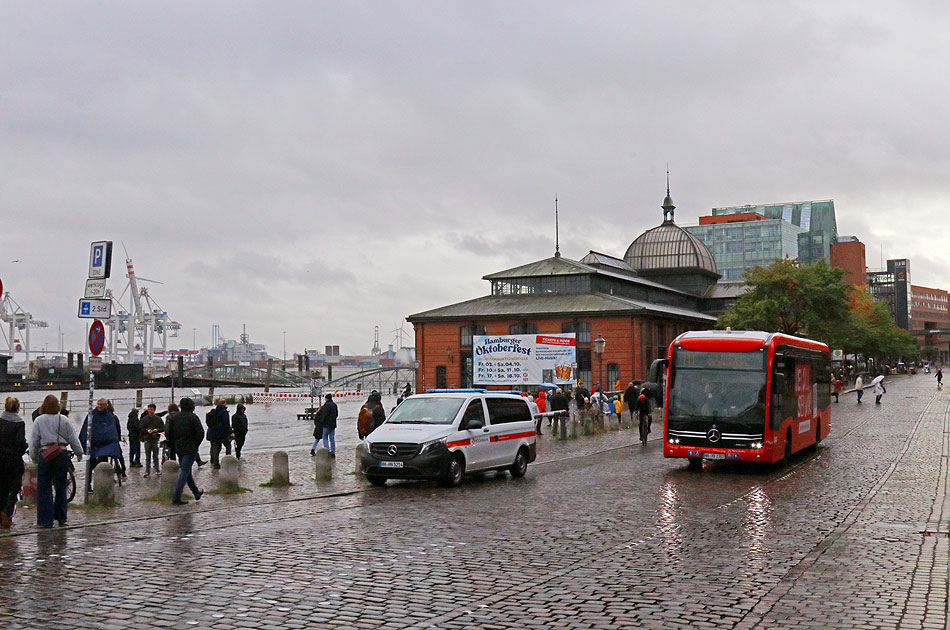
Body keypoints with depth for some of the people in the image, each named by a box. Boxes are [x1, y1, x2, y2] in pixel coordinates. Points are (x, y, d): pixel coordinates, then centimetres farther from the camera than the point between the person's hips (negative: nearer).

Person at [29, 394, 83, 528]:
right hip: (62, 455, 2)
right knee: (60, 487, 12)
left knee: (44, 488, 3)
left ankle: (46, 520, 1)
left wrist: (34, 457, 14)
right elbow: (73, 439, 7)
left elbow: (34, 441, 1)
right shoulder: (64, 420, 1)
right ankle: (61, 518, 18)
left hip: (45, 455, -2)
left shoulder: (39, 420, -2)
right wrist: (79, 453, 19)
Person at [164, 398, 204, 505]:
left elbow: (168, 432, 2)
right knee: (184, 472, -5)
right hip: (190, 449, -6)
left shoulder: (173, 417, 4)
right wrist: (196, 444, 2)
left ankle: (196, 493, 29)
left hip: (178, 448, 6)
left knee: (186, 471, 17)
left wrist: (172, 445, 10)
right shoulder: (193, 417, -10)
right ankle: (176, 497, -11)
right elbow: (200, 433, -13)